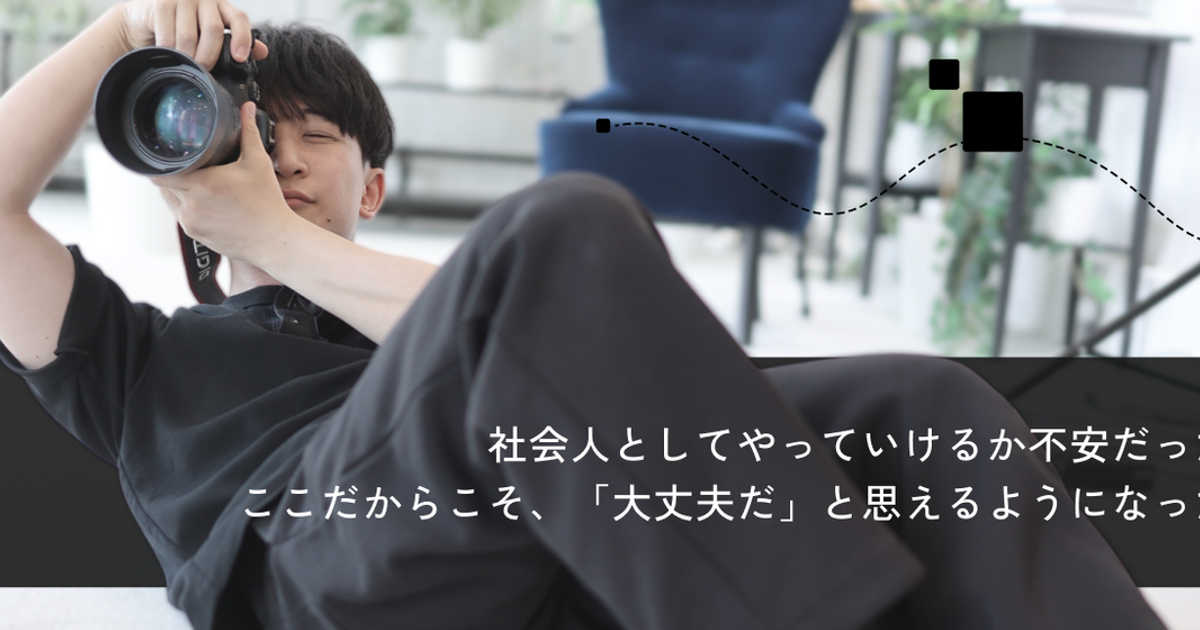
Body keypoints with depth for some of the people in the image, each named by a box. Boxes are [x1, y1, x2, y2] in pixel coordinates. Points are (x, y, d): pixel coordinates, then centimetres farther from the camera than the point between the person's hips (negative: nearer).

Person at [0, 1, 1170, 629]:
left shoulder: (419, 311, 40)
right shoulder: (142, 357, 35)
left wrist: (273, 236, 14)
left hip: (563, 530, 4)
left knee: (914, 403, -20)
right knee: (563, 227, -30)